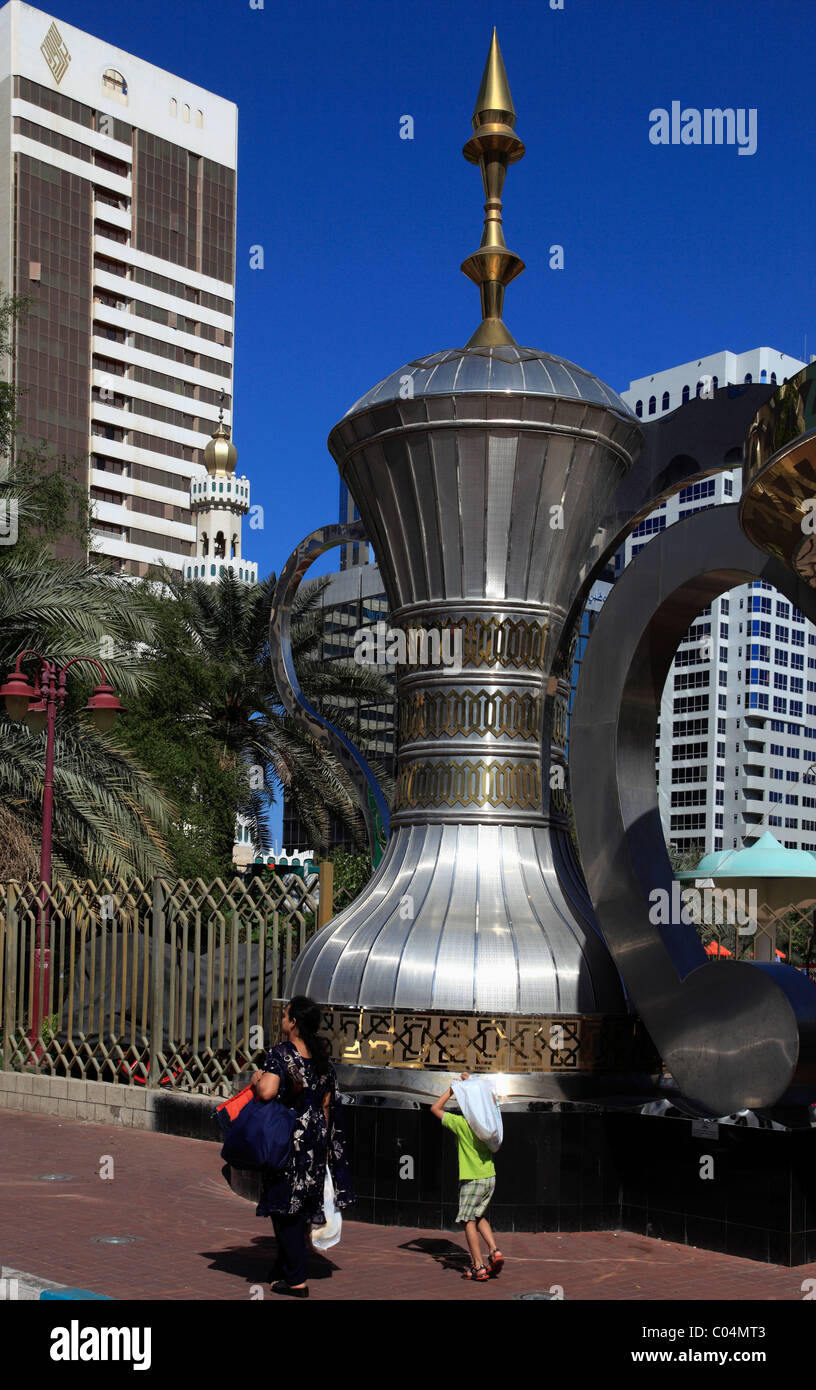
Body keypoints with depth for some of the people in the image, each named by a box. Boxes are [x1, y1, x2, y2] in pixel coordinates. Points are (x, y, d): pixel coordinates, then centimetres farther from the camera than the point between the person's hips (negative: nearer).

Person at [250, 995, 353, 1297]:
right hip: (316, 1137, 7)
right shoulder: (322, 1057, 6)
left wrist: (257, 1079, -6)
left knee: (286, 1207, 0)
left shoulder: (281, 1054, -15)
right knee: (303, 1206, 17)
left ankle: (296, 1280, 1)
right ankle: (286, 1266, 30)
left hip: (288, 1138, -7)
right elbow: (327, 1104, 11)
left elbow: (267, 1092, -28)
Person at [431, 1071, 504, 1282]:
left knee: (468, 1221, 1)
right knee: (479, 1217, 20)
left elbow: (435, 1109, -1)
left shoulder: (461, 1123, -12)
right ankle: (494, 1252, 3)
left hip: (472, 1179, -6)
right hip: (490, 1177, 6)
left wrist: (451, 1090, 2)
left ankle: (478, 1267, -2)